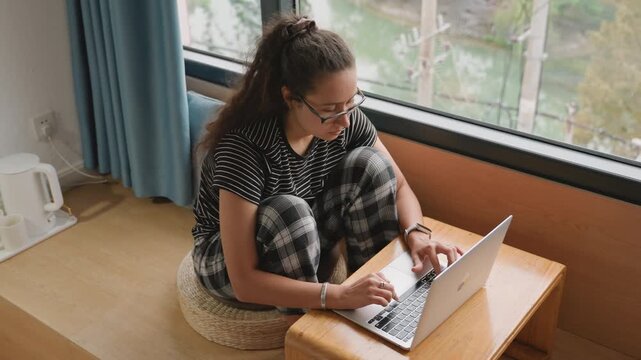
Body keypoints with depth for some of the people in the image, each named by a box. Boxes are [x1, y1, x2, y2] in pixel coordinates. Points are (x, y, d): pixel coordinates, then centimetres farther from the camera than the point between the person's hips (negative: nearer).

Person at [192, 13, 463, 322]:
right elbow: (244, 281, -35)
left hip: (301, 243, 6)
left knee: (369, 164, -18)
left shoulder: (348, 120, -19)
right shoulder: (244, 148, -36)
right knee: (289, 212, -38)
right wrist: (340, 296, -44)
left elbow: (398, 186, -4)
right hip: (226, 262, -5)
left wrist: (416, 234, -26)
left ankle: (378, 302, -6)